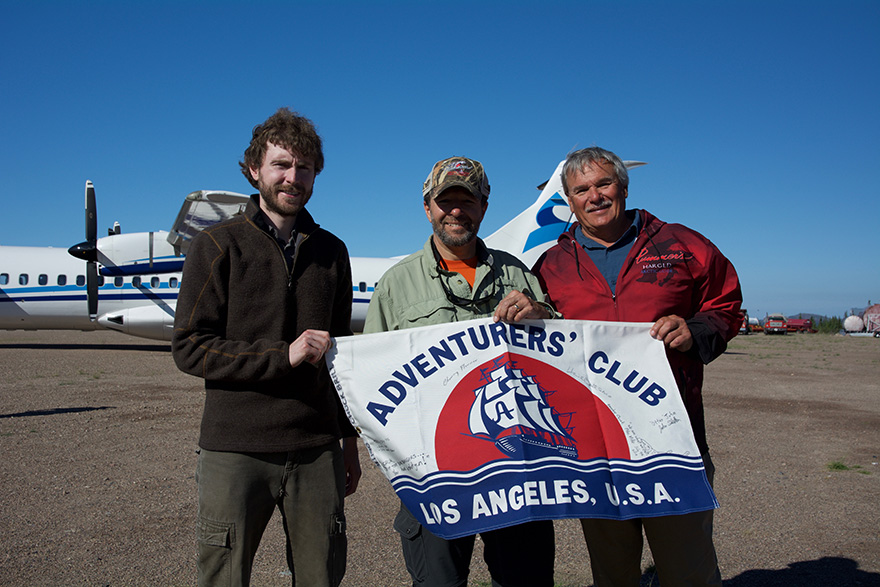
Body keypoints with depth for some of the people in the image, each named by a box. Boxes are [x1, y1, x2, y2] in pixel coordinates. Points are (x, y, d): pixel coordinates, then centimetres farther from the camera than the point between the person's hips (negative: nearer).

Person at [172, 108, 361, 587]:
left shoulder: (331, 251, 12)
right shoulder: (219, 245, 1)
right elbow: (189, 348, -6)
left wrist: (349, 440, 16)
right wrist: (283, 355, -16)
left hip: (317, 451, 3)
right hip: (235, 451, -3)